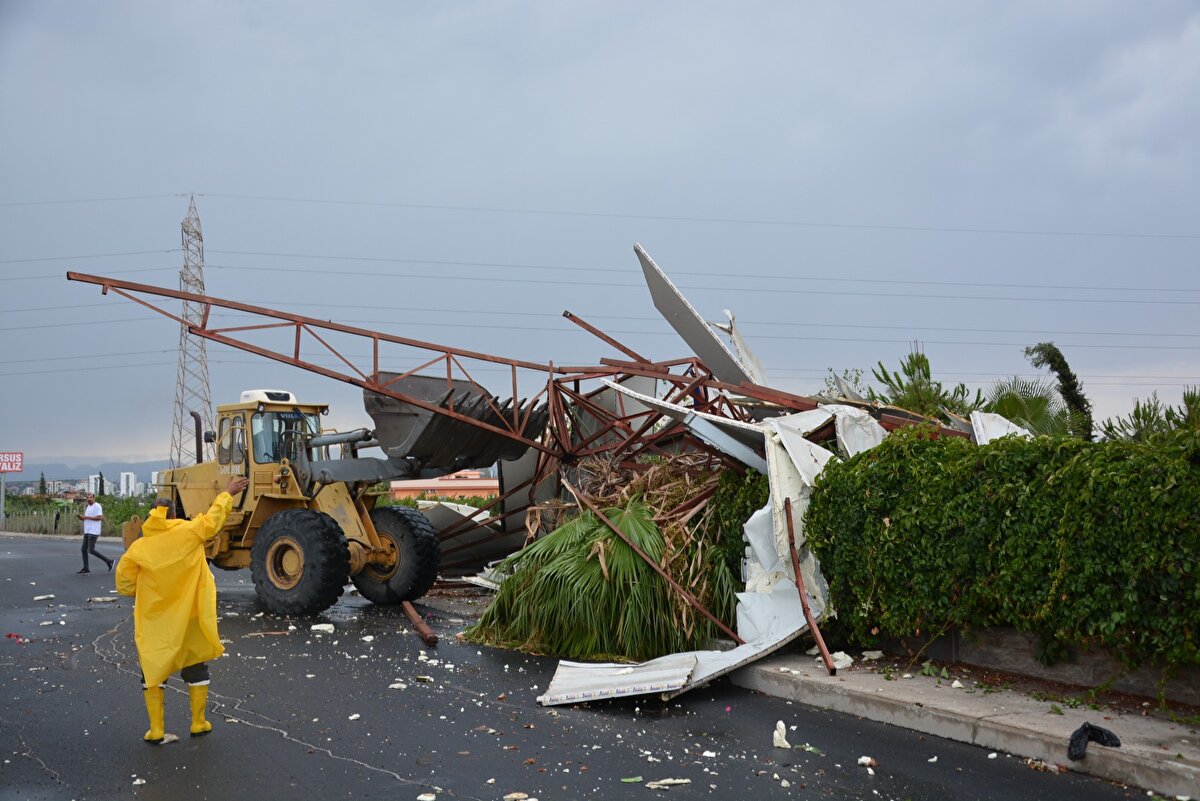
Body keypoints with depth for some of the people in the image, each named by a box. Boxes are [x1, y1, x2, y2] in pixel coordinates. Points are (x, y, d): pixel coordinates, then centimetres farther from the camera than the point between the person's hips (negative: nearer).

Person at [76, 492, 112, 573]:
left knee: (91, 550, -12)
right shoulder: (88, 507, 19)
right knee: (84, 550, 5)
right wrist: (81, 517, 2)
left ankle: (109, 561, -3)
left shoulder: (97, 506, -9)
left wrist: (86, 517, -18)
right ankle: (85, 569, 10)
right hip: (87, 531, 9)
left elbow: (99, 517, -19)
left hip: (94, 532, -9)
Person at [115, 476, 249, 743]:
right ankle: (199, 723, 22)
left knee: (153, 670, 12)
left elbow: (124, 584, 0)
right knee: (196, 670, 15)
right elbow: (213, 519, 5)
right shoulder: (188, 532, -9)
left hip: (154, 622, 0)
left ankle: (156, 729, 11)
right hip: (189, 619, 0)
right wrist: (227, 494, 17)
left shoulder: (138, 547, -5)